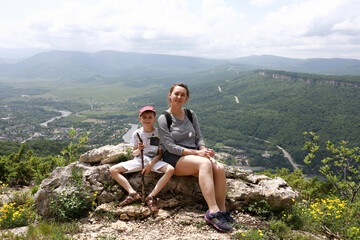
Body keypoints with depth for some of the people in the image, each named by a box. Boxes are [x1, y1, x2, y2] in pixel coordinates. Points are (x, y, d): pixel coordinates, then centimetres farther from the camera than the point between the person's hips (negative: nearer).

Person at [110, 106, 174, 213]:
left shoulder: (159, 133, -4)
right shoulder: (137, 133, 2)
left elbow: (160, 154, -2)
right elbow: (134, 153, 6)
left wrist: (151, 164, -18)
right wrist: (139, 150, -17)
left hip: (154, 160, -2)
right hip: (139, 160, 2)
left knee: (170, 170, -33)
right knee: (113, 170, -13)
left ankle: (151, 197, -27)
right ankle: (133, 194, -19)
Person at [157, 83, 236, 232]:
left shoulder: (191, 115, 14)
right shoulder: (163, 119, -2)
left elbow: (199, 137, 14)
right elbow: (170, 147, -10)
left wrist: (203, 149, -11)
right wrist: (196, 153, -20)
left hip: (194, 156, 5)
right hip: (174, 159, -5)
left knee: (219, 168, -26)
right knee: (205, 163, -35)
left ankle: (222, 210, -18)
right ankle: (213, 212, -39)